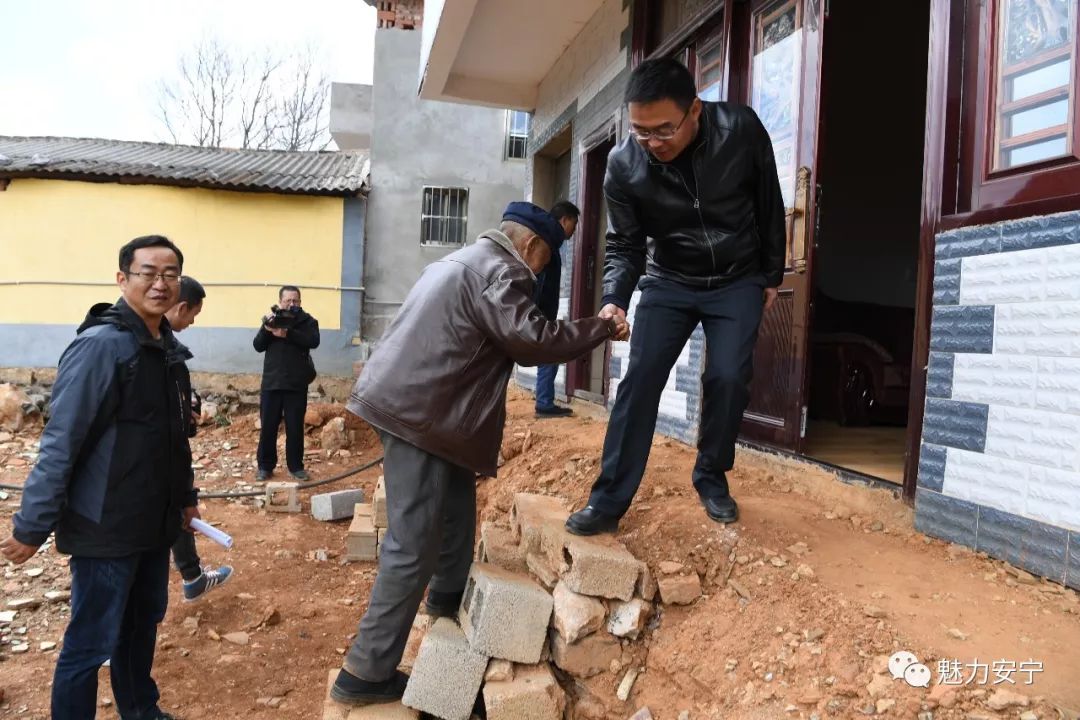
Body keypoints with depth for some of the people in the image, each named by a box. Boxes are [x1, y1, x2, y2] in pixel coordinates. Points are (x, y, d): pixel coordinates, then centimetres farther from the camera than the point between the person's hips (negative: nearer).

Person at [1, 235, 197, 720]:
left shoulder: (167, 346, 6)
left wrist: (184, 496, 19)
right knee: (91, 644, 6)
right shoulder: (101, 345, -18)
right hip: (105, 527, -7)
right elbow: (60, 442, -19)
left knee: (143, 625, 20)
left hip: (155, 523, 7)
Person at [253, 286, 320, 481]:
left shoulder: (307, 321, 3)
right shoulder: (271, 319, 9)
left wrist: (287, 333, -25)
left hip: (297, 384, -1)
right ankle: (265, 466, 15)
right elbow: (258, 346, 1)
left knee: (295, 427, 4)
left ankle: (296, 467, 14)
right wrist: (266, 329, -17)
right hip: (271, 382, 2)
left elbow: (313, 341, -16)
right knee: (268, 426, 5)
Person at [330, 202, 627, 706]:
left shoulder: (464, 261, 20)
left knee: (457, 505, 25)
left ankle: (448, 594, 44)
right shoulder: (496, 271, -13)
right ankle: (366, 672, 2)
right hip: (417, 414, -11)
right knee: (414, 545, -6)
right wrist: (600, 328, -9)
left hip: (412, 404, 11)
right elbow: (532, 339, -22)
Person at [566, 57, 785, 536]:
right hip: (668, 282, 0)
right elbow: (624, 244, -12)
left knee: (728, 378, -9)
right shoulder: (623, 164, -19)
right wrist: (615, 298, -30)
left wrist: (772, 275, 2)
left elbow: (769, 204, -5)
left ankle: (711, 478, 15)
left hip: (737, 281, 0)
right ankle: (608, 501, -5)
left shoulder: (741, 130, -19)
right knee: (639, 380, -9)